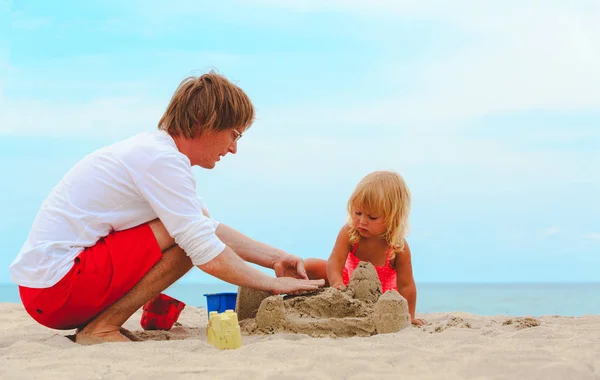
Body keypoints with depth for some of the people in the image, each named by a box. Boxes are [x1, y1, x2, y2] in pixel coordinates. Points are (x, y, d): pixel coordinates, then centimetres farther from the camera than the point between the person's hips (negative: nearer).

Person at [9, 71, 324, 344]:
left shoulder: (154, 148, 13)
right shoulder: (163, 161, -17)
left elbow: (212, 230, 19)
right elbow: (209, 255, -20)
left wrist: (275, 257, 12)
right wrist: (273, 283, -8)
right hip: (55, 284, -10)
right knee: (188, 236, -16)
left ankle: (95, 322, 9)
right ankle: (101, 328, -10)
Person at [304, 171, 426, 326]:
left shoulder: (399, 247, -37)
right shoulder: (349, 232, -31)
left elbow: (406, 286, -31)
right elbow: (335, 261, -40)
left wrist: (409, 317, -31)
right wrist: (337, 283, -60)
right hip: (349, 280, 1)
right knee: (309, 266, -8)